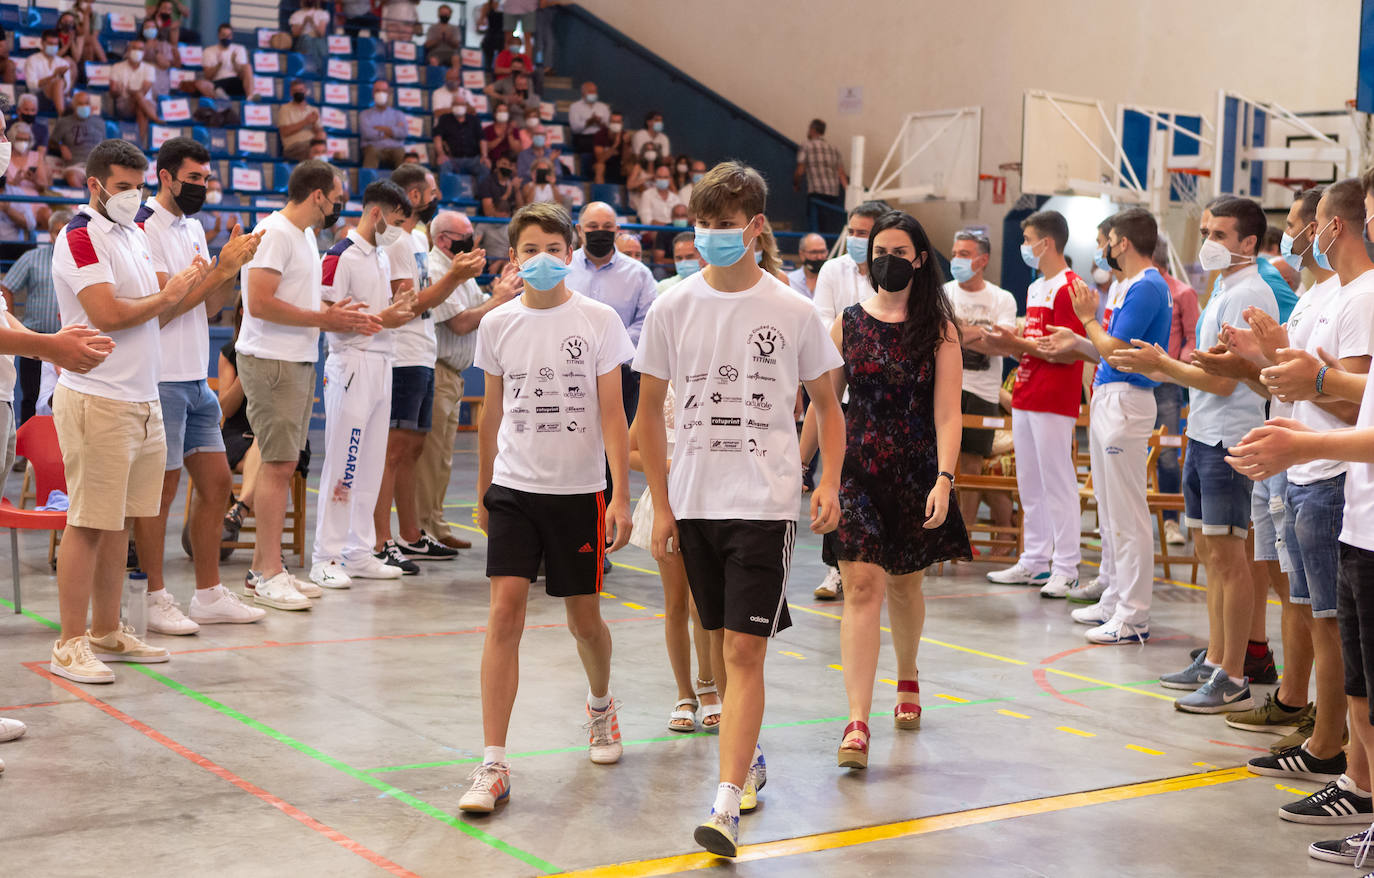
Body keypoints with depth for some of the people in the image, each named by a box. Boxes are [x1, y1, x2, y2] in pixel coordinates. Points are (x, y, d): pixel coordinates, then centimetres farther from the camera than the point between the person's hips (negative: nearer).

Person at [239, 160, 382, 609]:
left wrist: (342, 316, 8)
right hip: (271, 364, -10)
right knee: (278, 465, -10)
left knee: (283, 464, 11)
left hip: (299, 364, 10)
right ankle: (269, 575, -6)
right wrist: (324, 318, -15)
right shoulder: (274, 233, -12)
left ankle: (262, 568, 17)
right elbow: (260, 303, -21)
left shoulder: (306, 236, 20)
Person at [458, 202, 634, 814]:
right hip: (514, 488, 1)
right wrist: (483, 491, 19)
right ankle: (493, 766, -10)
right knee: (505, 612, -11)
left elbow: (612, 415, -4)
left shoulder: (599, 321, -3)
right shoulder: (497, 325, 4)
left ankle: (600, 704, 43)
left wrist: (621, 497, -10)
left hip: (579, 490, -1)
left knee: (584, 619, 9)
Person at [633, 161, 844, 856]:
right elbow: (650, 411, 8)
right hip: (695, 501, 3)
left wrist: (829, 481, -8)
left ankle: (725, 804, -12)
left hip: (764, 503, -3)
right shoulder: (672, 308, 2)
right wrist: (661, 504, 5)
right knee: (721, 642, 15)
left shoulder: (793, 312, -3)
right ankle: (748, 755, 36)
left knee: (744, 650, -10)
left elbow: (827, 407, 7)